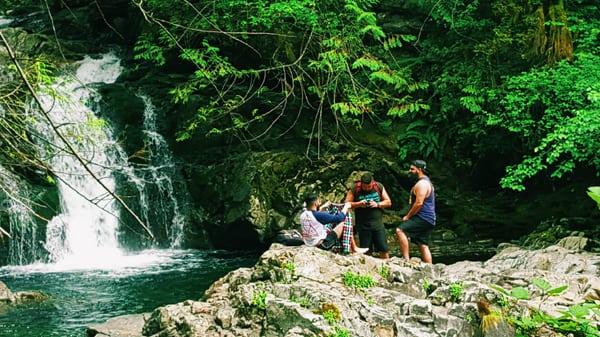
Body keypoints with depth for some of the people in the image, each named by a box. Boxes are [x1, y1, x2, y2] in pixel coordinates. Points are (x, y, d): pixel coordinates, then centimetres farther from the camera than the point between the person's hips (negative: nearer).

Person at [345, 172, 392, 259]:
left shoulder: (379, 187, 3)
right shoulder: (354, 189, -2)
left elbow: (388, 202, 7)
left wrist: (377, 204, -11)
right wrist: (358, 204, -17)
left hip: (378, 224, 1)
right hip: (363, 225, -1)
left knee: (383, 249, -1)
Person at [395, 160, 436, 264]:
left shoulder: (422, 183, -12)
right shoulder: (426, 182, 22)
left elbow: (419, 203, -21)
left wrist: (408, 216, -12)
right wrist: (410, 216, 20)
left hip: (423, 218, -11)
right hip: (428, 220, 11)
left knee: (400, 231, -21)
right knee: (423, 245, 10)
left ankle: (406, 259, -26)